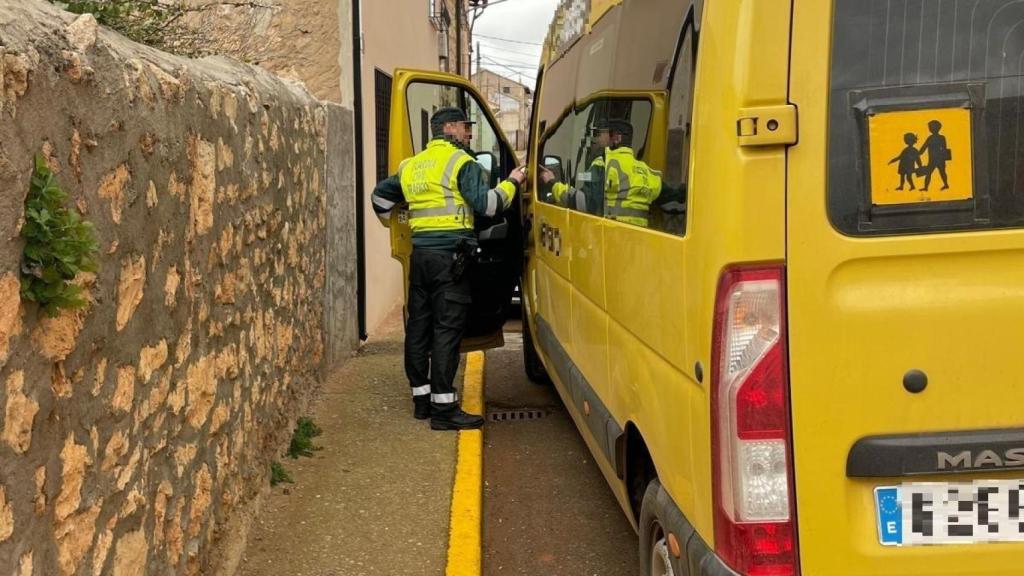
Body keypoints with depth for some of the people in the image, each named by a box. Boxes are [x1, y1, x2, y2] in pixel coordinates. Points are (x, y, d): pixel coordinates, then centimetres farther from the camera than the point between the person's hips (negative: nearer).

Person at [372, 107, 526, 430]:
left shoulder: (412, 165, 18)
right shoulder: (460, 162, -5)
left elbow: (380, 195, 26)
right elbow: (485, 204, -13)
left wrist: (392, 223, 42)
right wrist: (512, 183, 2)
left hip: (420, 254, 8)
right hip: (450, 255, -8)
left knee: (419, 325, 12)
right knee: (447, 329, -7)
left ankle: (422, 397, 22)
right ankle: (443, 408, -7)